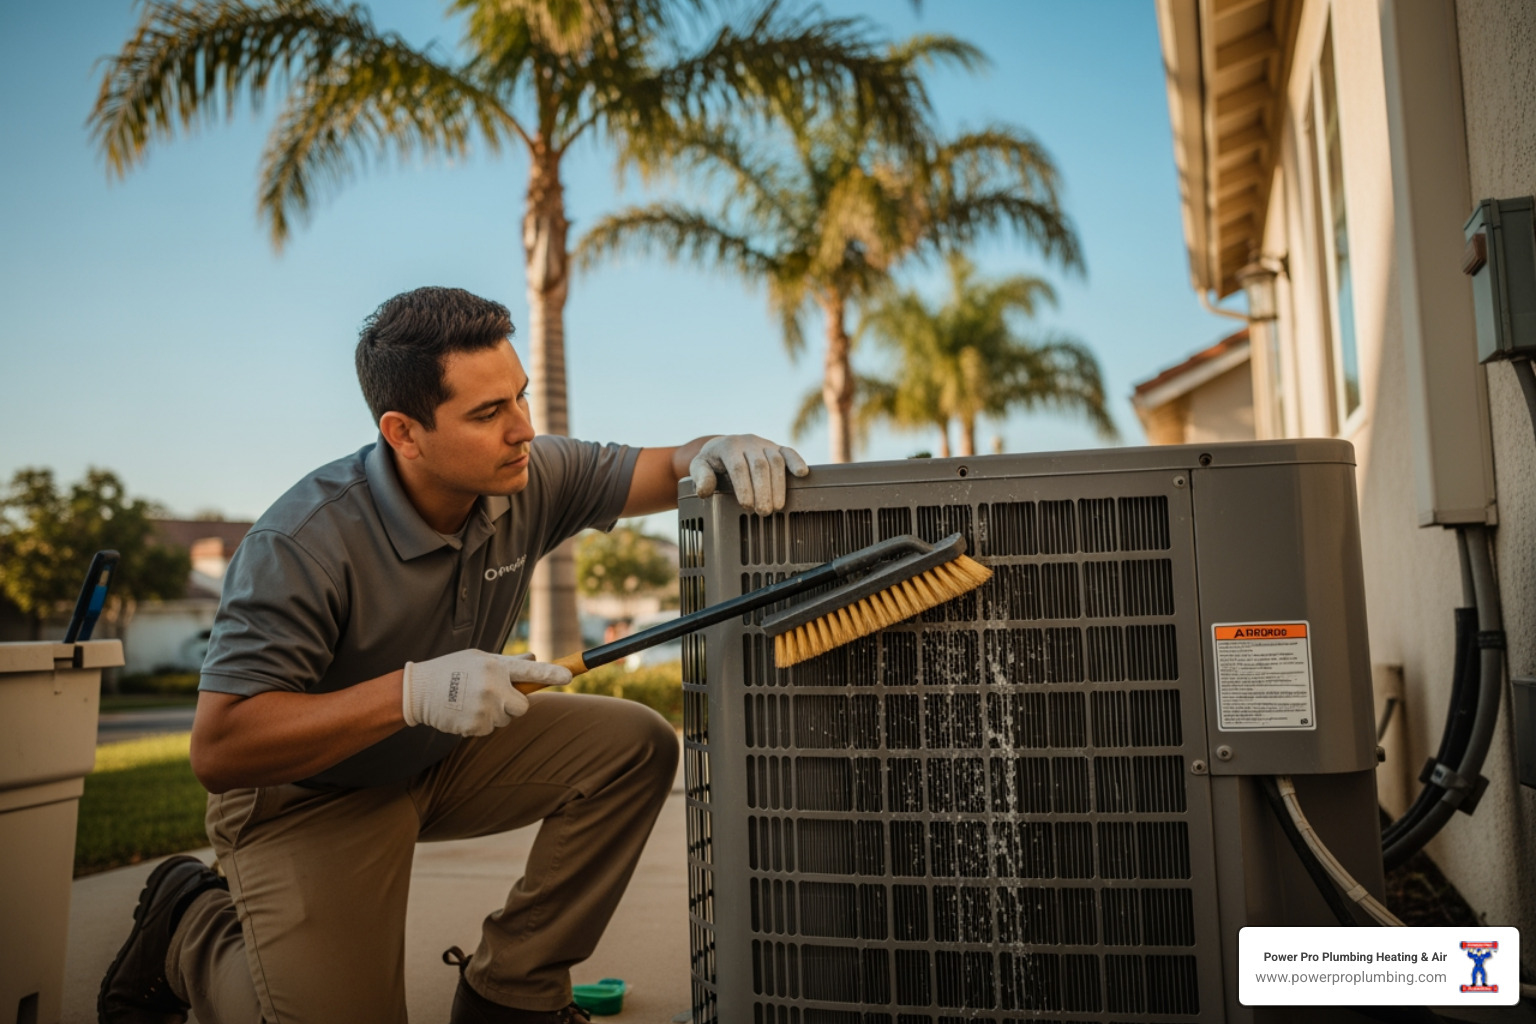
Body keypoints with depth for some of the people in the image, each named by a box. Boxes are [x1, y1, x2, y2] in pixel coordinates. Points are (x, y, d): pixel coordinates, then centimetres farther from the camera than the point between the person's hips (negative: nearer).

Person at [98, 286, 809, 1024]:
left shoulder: (527, 480, -14)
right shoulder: (303, 547, -32)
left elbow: (650, 472, -4)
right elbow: (217, 751, -32)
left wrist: (713, 453, -29)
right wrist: (410, 692, -43)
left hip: (445, 756, 6)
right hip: (307, 794, -5)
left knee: (636, 747, -12)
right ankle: (190, 923, 18)